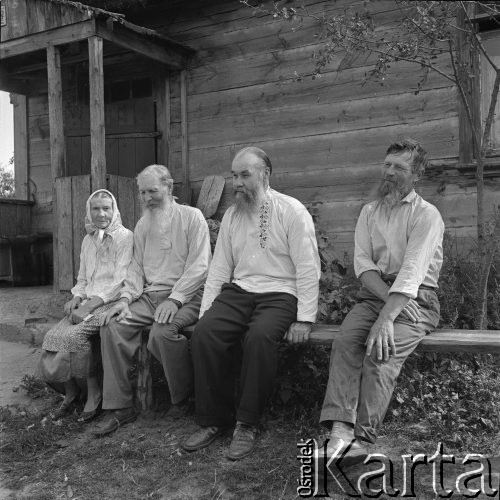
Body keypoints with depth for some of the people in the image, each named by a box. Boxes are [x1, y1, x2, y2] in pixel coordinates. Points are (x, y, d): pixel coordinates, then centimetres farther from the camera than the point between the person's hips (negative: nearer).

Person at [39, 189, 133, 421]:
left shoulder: (125, 237, -3)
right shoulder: (88, 240, 20)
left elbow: (120, 281, -10)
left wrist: (91, 304, -17)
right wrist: (77, 297, 1)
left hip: (110, 302, -6)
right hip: (87, 302, 6)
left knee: (73, 335, -28)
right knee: (52, 337, -18)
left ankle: (94, 392, -10)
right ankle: (70, 393, -1)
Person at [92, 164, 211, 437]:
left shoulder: (191, 217, -3)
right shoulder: (142, 225, 17)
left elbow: (198, 266, -11)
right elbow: (137, 267, 16)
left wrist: (174, 299, -20)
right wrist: (126, 298, -2)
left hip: (187, 295, -6)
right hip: (150, 295, 6)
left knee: (162, 331, -33)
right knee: (112, 326, -15)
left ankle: (186, 401, -9)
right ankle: (120, 406, -7)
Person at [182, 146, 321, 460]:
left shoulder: (292, 211, -2)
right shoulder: (232, 215, 15)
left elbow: (308, 268, -7)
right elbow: (220, 267, 14)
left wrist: (304, 319, -15)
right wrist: (205, 310, 4)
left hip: (280, 294, -4)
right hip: (238, 292, 5)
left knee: (260, 336, -34)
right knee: (205, 332, -23)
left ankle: (248, 424, -15)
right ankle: (214, 420, -7)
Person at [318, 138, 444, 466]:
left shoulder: (426, 214, -3)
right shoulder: (369, 212, 16)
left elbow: (411, 272, -16)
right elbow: (362, 263, 4)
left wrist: (386, 318, -28)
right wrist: (387, 296, -14)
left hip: (416, 299, -4)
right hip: (374, 294, 4)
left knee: (381, 352, -29)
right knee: (345, 341, -24)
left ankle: (362, 437, -29)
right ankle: (340, 429, -32)